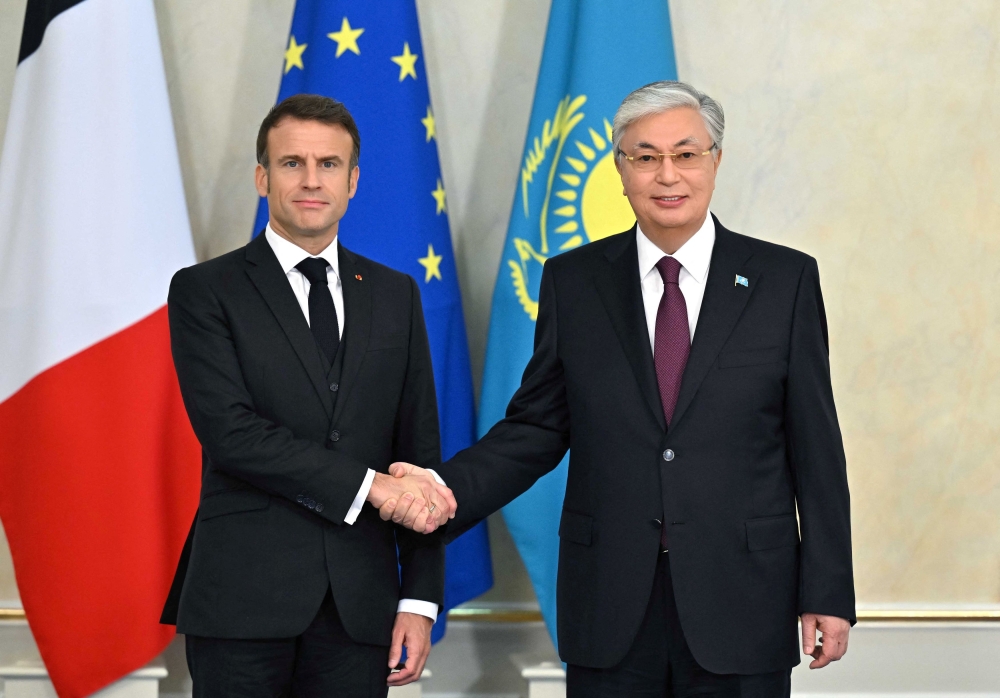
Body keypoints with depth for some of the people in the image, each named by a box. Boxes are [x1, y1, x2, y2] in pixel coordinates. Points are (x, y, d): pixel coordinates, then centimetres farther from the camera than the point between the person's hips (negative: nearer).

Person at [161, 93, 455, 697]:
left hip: (359, 608, 3)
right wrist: (370, 483, -16)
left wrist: (420, 598, 3)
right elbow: (230, 432, -12)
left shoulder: (396, 296, 12)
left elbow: (421, 453, 10)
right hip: (243, 602, -3)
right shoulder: (205, 291, 1)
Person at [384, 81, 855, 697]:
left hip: (741, 609, -1)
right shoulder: (573, 281, 5)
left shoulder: (786, 280, 1)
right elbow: (536, 428, 6)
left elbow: (815, 447, 1)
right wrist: (445, 488, -11)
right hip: (609, 616, 1)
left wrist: (827, 594, -2)